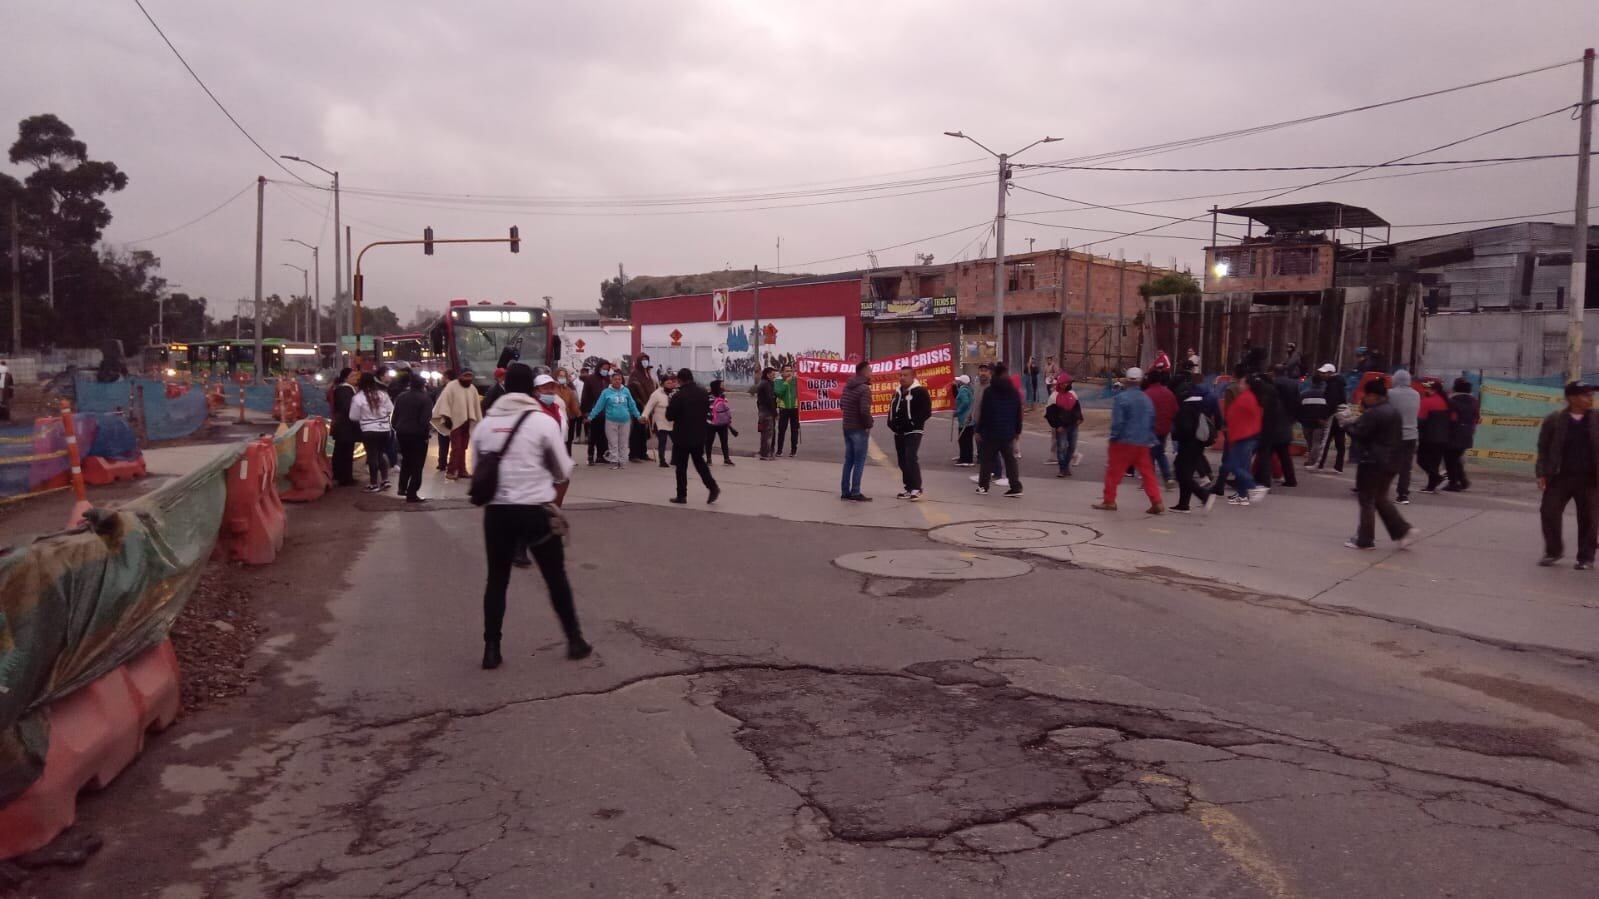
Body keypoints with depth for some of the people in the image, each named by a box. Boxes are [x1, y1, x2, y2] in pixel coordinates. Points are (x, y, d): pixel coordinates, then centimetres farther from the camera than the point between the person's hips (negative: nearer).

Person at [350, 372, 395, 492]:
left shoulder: (358, 397, -10)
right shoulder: (382, 393, 0)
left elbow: (354, 417, -6)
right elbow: (391, 410, 6)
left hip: (369, 431, -4)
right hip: (383, 429, 4)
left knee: (372, 456, 1)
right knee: (382, 454, 16)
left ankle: (374, 483, 5)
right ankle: (385, 480, 13)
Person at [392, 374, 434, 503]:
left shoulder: (401, 397, 7)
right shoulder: (425, 398, -11)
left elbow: (395, 417, 8)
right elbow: (425, 420, -19)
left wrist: (398, 429, 18)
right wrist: (427, 430, -5)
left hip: (402, 433, 6)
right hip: (418, 434, -6)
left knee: (406, 461, 25)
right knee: (417, 464, 3)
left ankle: (402, 487, 20)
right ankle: (411, 494, 1)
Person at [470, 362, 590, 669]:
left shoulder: (485, 423, 5)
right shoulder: (543, 421, -6)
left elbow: (476, 470, 11)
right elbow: (563, 472, 1)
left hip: (496, 511, 3)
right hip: (536, 510, -3)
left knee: (497, 579, 14)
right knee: (556, 577, 11)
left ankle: (491, 649, 13)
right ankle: (574, 640, 20)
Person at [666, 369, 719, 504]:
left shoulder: (678, 396, -18)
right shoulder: (703, 393, 1)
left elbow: (669, 416, -10)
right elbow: (707, 411, 12)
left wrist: (669, 405, 7)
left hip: (682, 436, -5)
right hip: (700, 435, 5)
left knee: (681, 466, 6)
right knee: (699, 461, 20)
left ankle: (681, 495, 10)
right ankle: (712, 487, 5)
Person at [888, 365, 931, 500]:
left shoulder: (920, 391, -8)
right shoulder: (898, 392, 17)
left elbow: (926, 411, -14)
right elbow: (892, 409, 25)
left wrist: (913, 423, -20)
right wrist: (891, 423, 6)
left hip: (913, 432, -8)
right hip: (899, 433, 8)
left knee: (911, 459, -18)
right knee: (902, 461, 9)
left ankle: (916, 488, -13)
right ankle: (909, 487, 17)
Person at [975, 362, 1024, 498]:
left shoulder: (989, 391, -9)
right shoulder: (1015, 392, 4)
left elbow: (983, 413, -9)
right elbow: (1019, 414, 8)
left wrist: (979, 430, -3)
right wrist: (1018, 430, 15)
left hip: (990, 432, -3)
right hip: (1008, 433, 3)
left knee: (987, 459, 8)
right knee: (1010, 459, 5)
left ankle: (983, 486, 12)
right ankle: (1016, 487, 0)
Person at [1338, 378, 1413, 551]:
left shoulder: (1374, 413, -19)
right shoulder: (1395, 410, 11)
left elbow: (1358, 433, -18)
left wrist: (1348, 422, 0)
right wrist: (1356, 419, 11)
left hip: (1373, 462, -9)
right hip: (1392, 461, 9)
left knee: (1367, 501, 2)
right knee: (1381, 498, 20)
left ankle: (1365, 540, 8)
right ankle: (1401, 531, 12)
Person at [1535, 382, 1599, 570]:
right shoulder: (1554, 420, -1)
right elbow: (1543, 448, 3)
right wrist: (1542, 474, -4)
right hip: (1560, 477, 0)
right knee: (1549, 512, 0)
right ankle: (1553, 551, 19)